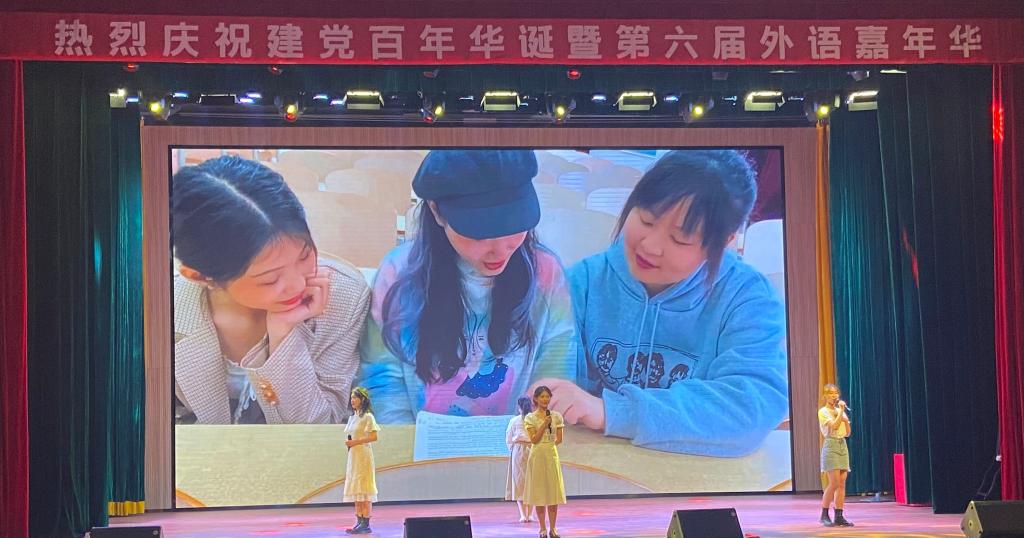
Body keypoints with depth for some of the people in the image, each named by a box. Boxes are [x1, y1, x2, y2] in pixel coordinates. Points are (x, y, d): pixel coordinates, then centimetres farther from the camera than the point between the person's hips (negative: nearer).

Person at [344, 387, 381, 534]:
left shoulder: (367, 416, -8)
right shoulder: (352, 417, 15)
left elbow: (374, 437, -14)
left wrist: (356, 442, -17)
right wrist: (348, 442, 2)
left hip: (363, 456, -8)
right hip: (352, 456, 8)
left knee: (363, 489, -9)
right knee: (355, 489, 7)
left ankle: (365, 524, -9)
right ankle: (359, 521, 10)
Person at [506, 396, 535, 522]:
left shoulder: (514, 421, -1)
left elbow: (508, 440, 3)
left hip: (518, 450, -1)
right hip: (534, 449, 1)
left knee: (519, 480, 4)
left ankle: (523, 514, -3)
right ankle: (530, 514, 8)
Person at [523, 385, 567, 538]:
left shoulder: (556, 416, 4)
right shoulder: (530, 418, -1)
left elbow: (559, 439, 7)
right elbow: (534, 439, -9)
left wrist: (549, 445, -3)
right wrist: (544, 424, -16)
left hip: (552, 455, 2)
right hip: (538, 456, -2)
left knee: (553, 491, 0)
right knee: (539, 491, 1)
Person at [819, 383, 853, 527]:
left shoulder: (840, 411, 17)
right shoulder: (823, 412, -2)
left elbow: (848, 433, 15)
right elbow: (834, 426, -17)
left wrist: (846, 421, -2)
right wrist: (841, 411, -13)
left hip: (842, 445, 6)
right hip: (831, 446, -6)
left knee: (842, 483, 0)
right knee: (834, 483, -13)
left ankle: (839, 516, 1)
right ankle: (824, 515, -4)